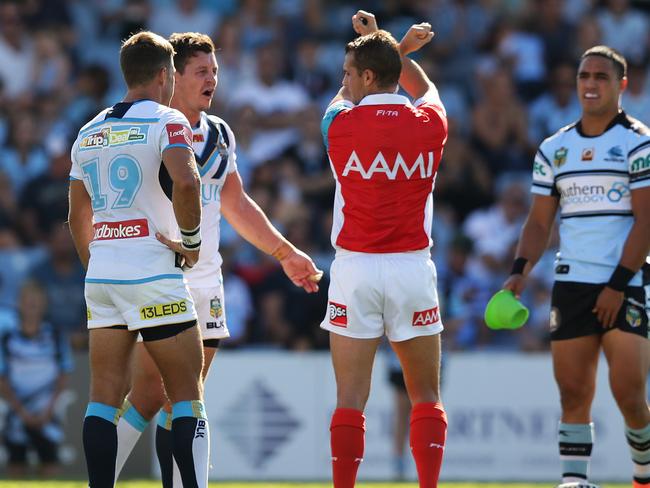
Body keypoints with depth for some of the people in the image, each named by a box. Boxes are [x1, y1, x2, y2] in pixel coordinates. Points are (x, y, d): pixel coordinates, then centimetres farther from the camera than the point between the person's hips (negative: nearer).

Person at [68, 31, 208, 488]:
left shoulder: (89, 132, 15)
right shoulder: (166, 121, -5)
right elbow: (185, 181, -23)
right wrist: (191, 239, -9)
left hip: (101, 274, 6)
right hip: (154, 273, -6)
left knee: (105, 395, 5)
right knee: (187, 394, -1)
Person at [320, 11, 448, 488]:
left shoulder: (341, 123, -5)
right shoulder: (430, 124, 0)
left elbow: (340, 100, 21)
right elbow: (426, 88, 26)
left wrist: (396, 46, 25)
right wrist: (393, 47, 31)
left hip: (355, 269, -2)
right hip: (412, 267, 2)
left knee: (350, 398, -1)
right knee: (426, 397, 9)